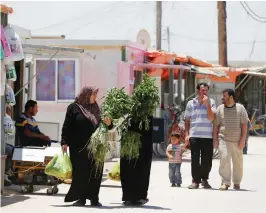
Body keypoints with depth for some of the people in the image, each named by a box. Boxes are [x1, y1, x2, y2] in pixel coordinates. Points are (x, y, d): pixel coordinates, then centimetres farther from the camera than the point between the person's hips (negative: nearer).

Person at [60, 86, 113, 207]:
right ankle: (81, 198, 6)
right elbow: (67, 126, -3)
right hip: (79, 147, -4)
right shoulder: (74, 108, 0)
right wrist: (65, 142, -11)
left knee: (94, 172, 1)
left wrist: (108, 124, -2)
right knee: (80, 172, -1)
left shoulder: (95, 108, 14)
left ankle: (94, 198, 7)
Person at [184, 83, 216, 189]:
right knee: (195, 159, -4)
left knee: (207, 160, 3)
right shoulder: (191, 103, 10)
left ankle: (204, 179, 20)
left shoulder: (211, 102, 6)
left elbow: (211, 118, -5)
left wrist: (207, 104, -10)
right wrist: (187, 134, 6)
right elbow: (187, 120, 14)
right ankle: (195, 180, 3)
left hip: (208, 136, 0)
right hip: (194, 136, 0)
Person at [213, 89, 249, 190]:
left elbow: (244, 125, 1)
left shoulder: (240, 108, 2)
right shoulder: (220, 109, 6)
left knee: (238, 162, 7)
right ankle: (225, 182, -13)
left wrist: (242, 140, -6)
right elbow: (215, 125, 10)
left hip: (237, 141, 0)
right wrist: (215, 139, 3)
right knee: (224, 160, -15)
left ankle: (237, 182, 22)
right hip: (223, 140, 0)